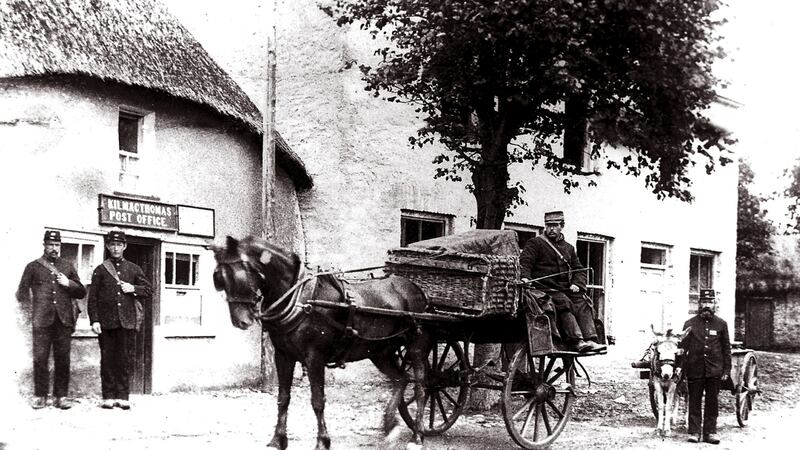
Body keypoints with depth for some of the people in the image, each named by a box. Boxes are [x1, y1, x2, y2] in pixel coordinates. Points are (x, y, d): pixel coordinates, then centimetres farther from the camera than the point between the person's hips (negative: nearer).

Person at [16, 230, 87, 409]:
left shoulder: (67, 266, 16)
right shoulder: (33, 267, 11)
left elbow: (81, 292, 15)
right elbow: (21, 294, 12)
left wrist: (68, 284, -1)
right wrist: (30, 297, -5)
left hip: (64, 320, 2)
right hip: (42, 320, -2)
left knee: (63, 359, 1)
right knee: (40, 358, -5)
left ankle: (60, 396, 8)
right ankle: (40, 396, 5)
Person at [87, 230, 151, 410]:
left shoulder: (134, 269, 13)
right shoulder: (100, 270, 7)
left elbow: (148, 289, 15)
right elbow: (92, 297, 3)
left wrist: (133, 289, -5)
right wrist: (94, 320, -6)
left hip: (127, 321, 1)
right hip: (106, 322, -1)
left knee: (125, 359, 1)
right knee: (108, 360, 1)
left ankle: (122, 396, 6)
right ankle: (108, 397, 7)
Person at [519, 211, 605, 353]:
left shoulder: (569, 248, 24)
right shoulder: (535, 243, 9)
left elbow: (579, 270, 23)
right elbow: (524, 262, -3)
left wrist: (577, 284, 2)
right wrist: (525, 277, -24)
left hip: (566, 289, 5)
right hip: (545, 288, -5)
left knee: (583, 303, -20)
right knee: (564, 303, -30)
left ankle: (590, 340, -32)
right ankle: (577, 342, -41)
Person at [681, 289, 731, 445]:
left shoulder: (721, 324, 6)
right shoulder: (689, 324, 5)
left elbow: (726, 349, 8)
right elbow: (683, 348, 6)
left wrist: (726, 370, 3)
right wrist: (682, 369, 1)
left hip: (714, 370, 1)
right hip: (695, 370, 0)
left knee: (712, 402, 5)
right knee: (694, 402, 3)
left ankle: (710, 432, 12)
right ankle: (694, 432, 8)